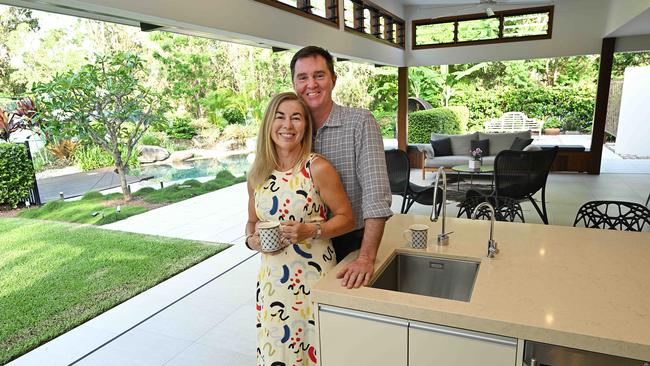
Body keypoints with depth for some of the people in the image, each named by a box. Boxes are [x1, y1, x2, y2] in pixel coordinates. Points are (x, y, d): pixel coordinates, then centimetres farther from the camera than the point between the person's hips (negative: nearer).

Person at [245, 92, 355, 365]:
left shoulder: (318, 168, -12)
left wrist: (311, 231, -21)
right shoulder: (258, 175, 2)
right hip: (272, 278, 4)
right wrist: (251, 239, -6)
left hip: (313, 276, -4)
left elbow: (346, 218, -6)